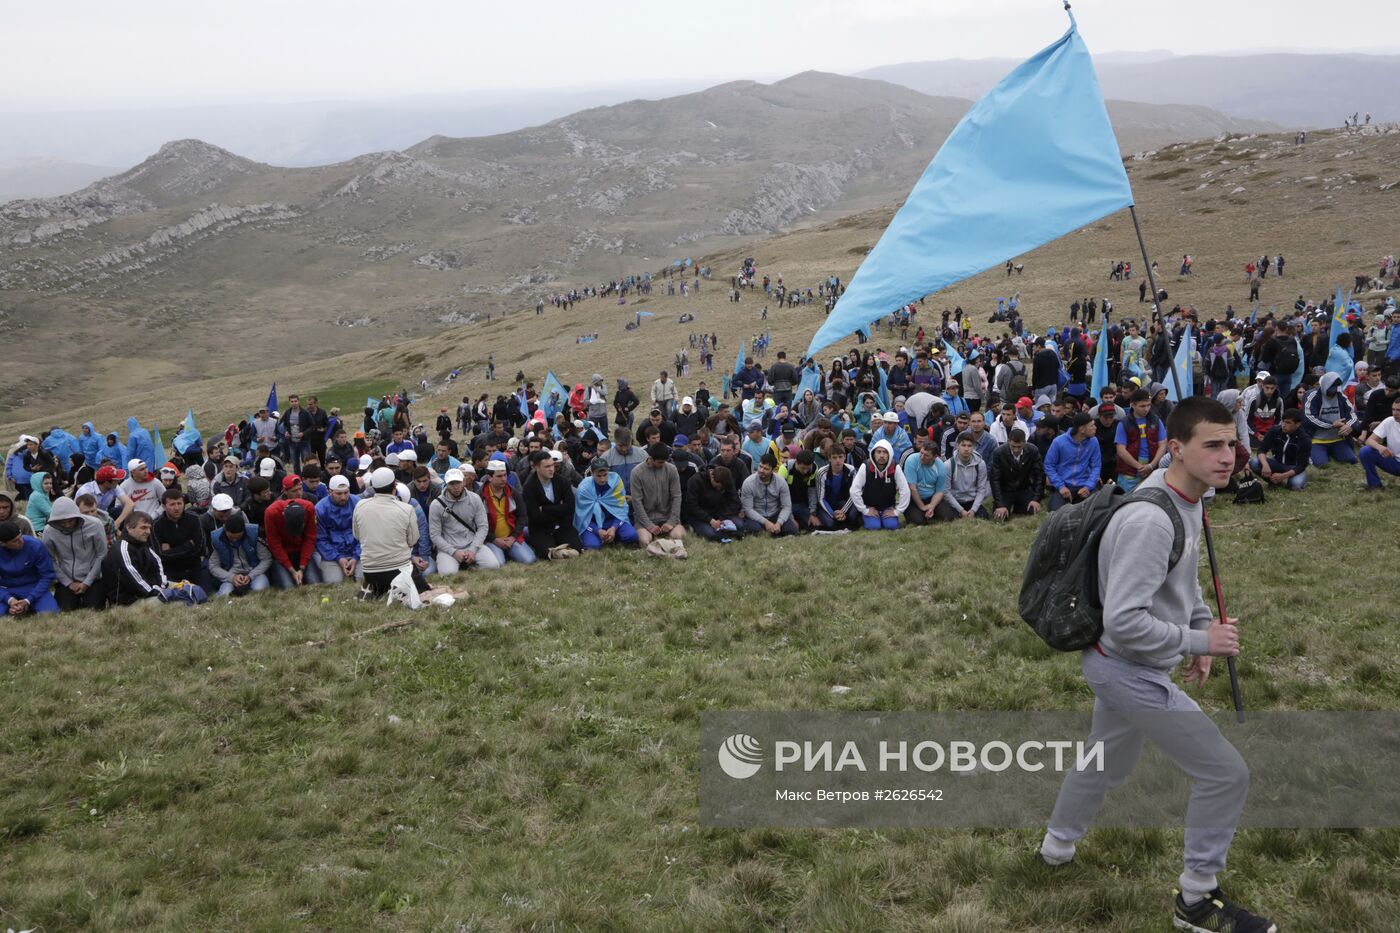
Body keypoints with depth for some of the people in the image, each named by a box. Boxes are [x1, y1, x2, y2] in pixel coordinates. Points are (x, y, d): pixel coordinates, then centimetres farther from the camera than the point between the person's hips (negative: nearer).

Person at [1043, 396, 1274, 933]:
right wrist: (1198, 640, -23)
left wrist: (1201, 627, 6)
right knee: (1226, 774, -4)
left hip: (1123, 667, 10)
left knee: (1107, 764, 29)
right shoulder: (1150, 520, -30)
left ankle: (1057, 847, 52)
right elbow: (1123, 622, -31)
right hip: (1131, 671, -10)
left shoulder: (1189, 499, 1)